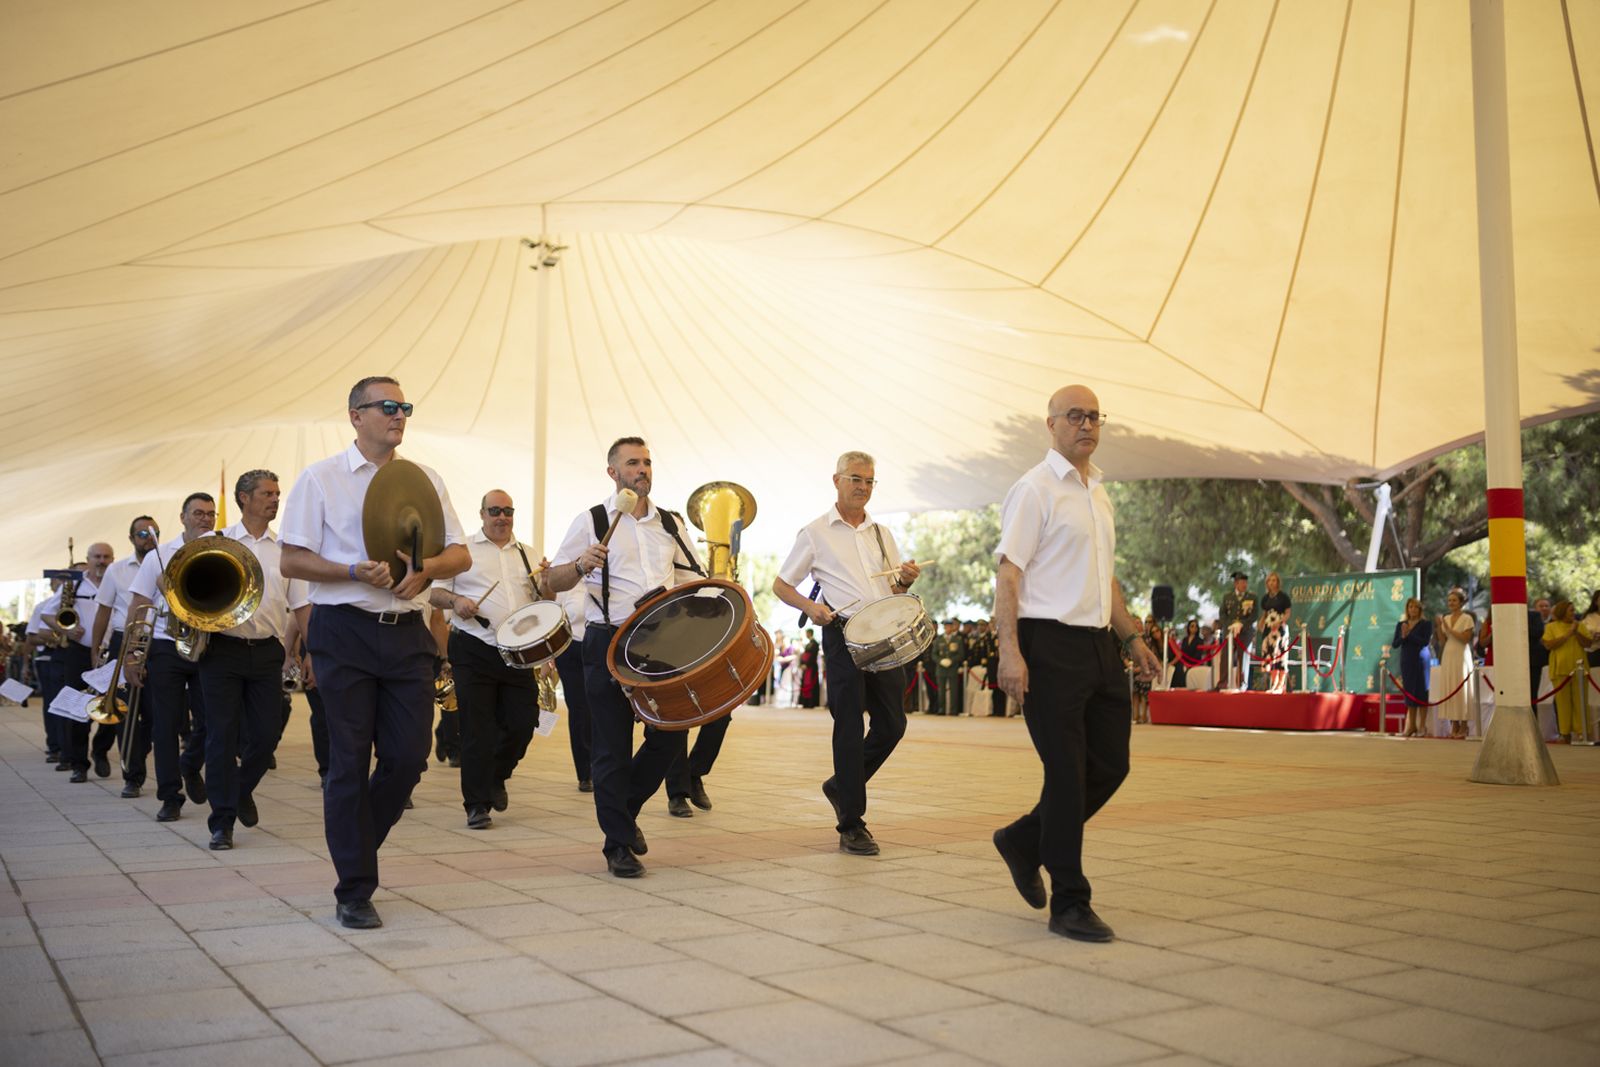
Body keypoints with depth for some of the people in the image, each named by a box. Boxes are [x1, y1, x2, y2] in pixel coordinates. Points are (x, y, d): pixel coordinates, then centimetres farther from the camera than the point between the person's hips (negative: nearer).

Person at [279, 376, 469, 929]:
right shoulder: (320, 478, 1)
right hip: (345, 633, -3)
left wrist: (426, 568, -13)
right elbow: (292, 561, -3)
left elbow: (460, 554, 9)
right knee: (350, 762, 0)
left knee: (409, 757, 2)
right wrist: (355, 572, -18)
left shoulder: (425, 479, 11)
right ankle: (354, 892, 10)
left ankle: (356, 846, 28)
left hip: (407, 633, 4)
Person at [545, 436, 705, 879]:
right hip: (609, 644, -4)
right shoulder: (591, 521, 2)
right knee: (613, 748, 0)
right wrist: (582, 565, -20)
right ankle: (619, 845, 11)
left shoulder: (670, 523, 14)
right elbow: (553, 581, 0)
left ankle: (625, 809, 29)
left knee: (669, 734, 4)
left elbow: (693, 579, 19)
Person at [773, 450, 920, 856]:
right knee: (850, 728, -4)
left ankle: (841, 787, 28)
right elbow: (781, 585, 4)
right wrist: (810, 605, -15)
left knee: (892, 724, 5)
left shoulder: (881, 532, 17)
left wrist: (906, 579, -3)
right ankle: (851, 825, 4)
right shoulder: (815, 532, 3)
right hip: (844, 635, -5)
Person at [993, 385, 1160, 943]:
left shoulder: (1099, 493, 19)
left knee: (1109, 766, 10)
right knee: (1067, 775, -4)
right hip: (1051, 645, -8)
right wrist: (1010, 651, -22)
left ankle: (1023, 841, 29)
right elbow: (1007, 572, -13)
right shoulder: (1035, 489, -7)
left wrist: (1132, 637, 20)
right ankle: (1069, 904, 6)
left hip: (1099, 646, 8)